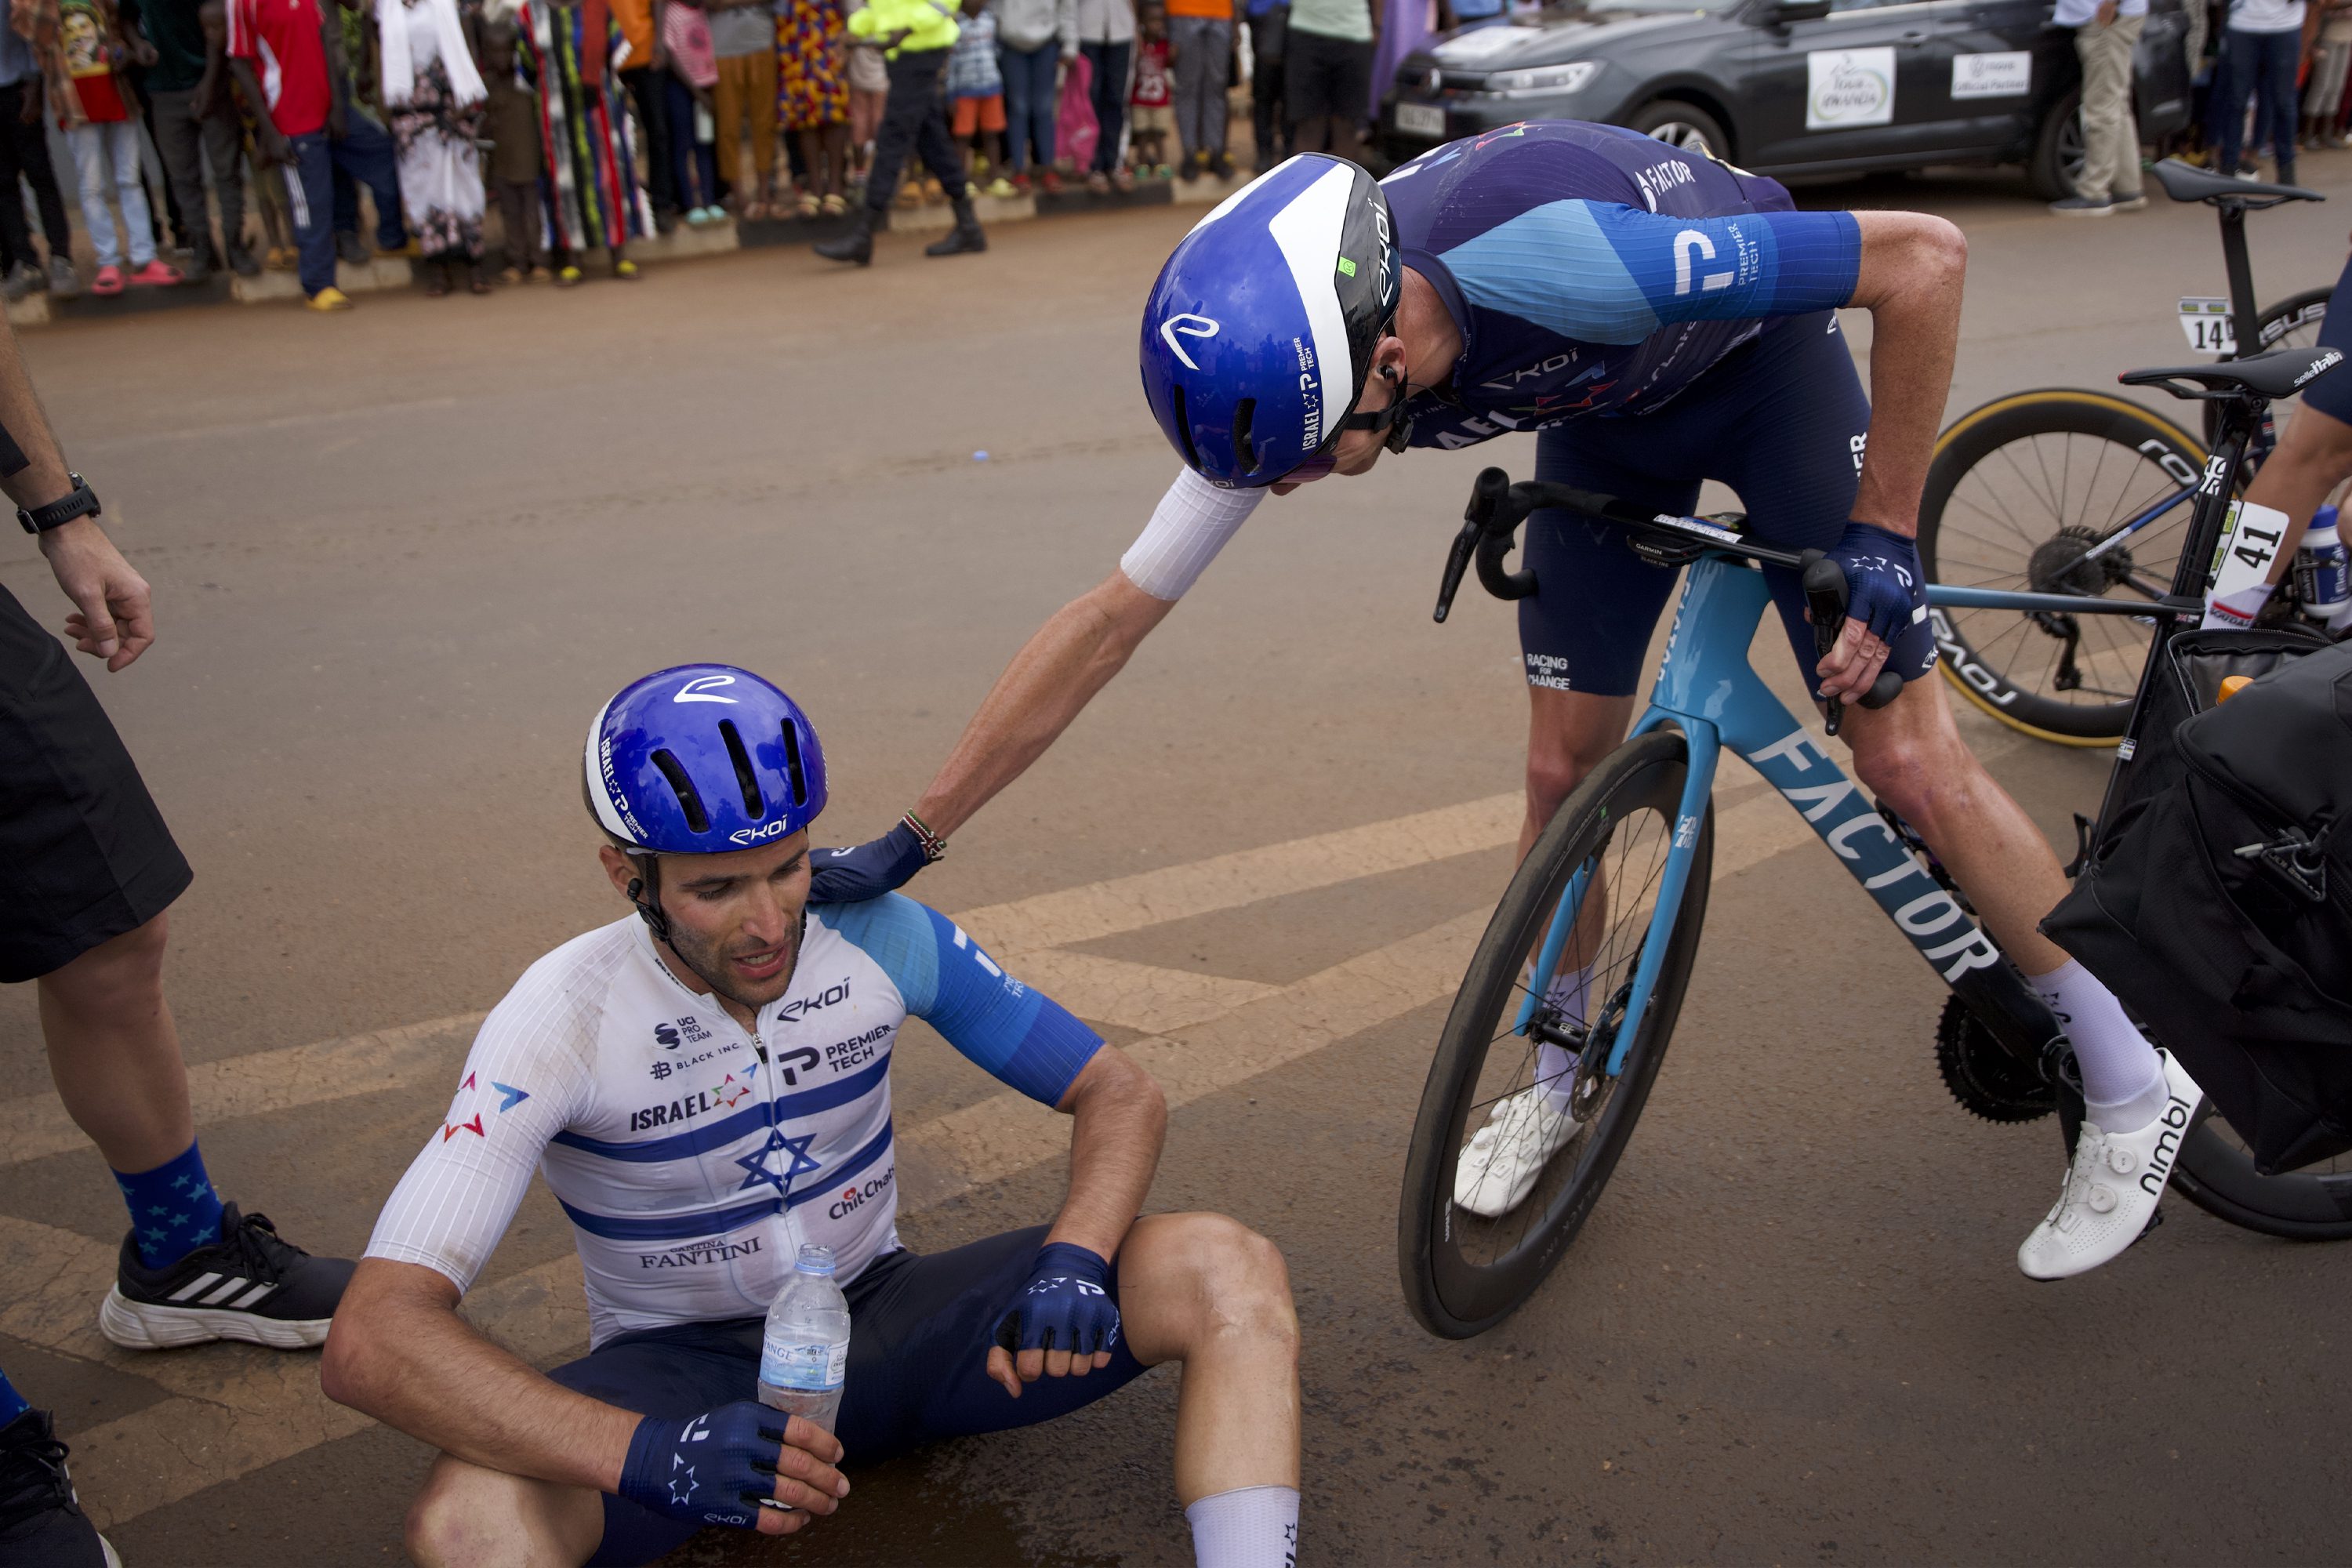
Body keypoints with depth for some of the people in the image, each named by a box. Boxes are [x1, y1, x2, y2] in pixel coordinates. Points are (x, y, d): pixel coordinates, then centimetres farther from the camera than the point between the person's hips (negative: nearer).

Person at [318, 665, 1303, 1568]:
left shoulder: (880, 936, -12)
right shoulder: (565, 1018, -21)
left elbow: (1120, 1095, -4)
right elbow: (370, 1342, -29)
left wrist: (1074, 1261, -25)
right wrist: (650, 1455, -43)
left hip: (884, 1319, 3)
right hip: (684, 1370, -2)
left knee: (1230, 1271, -20)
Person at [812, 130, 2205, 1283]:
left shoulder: (1551, 262, -44)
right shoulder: (1290, 368, -26)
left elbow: (1926, 255, -33)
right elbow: (1110, 620, -19)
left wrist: (1882, 537, -29)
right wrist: (909, 845, -17)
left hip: (1756, 350, -4)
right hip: (1605, 404, 4)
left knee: (1911, 763, -10)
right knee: (1565, 772, 1)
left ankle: (2134, 1089, 11)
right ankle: (1559, 1081, 27)